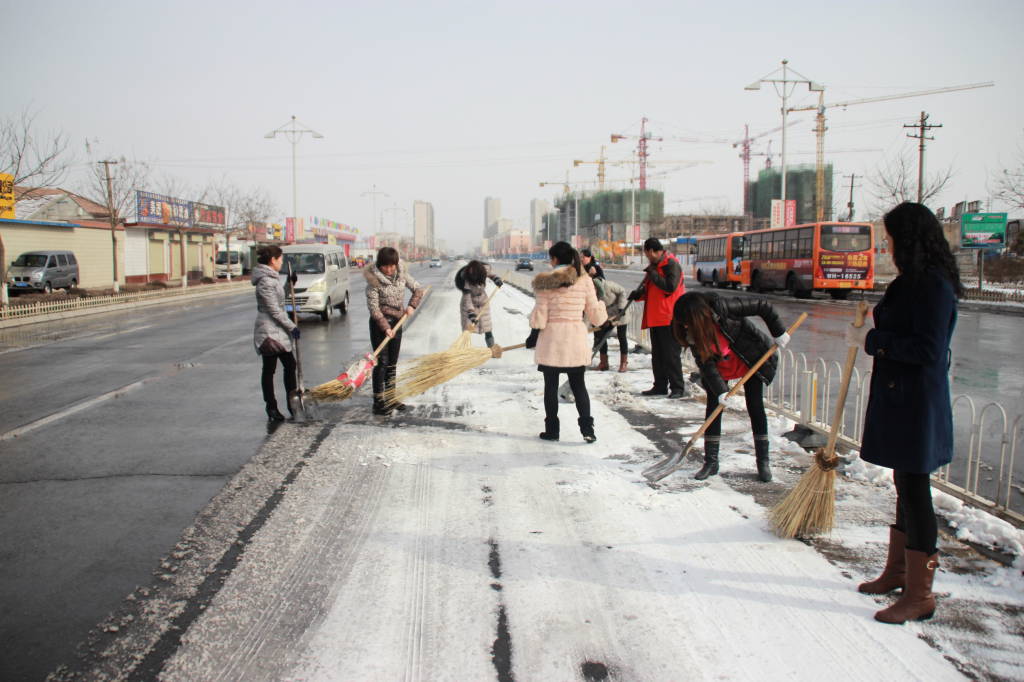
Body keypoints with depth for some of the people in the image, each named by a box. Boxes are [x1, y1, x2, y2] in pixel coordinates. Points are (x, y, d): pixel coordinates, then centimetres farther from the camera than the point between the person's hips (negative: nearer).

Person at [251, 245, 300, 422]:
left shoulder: (272, 277, 12)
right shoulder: (265, 281, -18)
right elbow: (274, 310, -20)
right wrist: (292, 327, -14)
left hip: (278, 331, 10)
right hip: (269, 331, -10)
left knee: (290, 365, 14)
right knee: (269, 369, 1)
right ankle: (271, 407, 10)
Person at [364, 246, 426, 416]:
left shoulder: (402, 275, -1)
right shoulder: (374, 280, -17)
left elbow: (418, 289, 9)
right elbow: (373, 307, -18)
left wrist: (411, 305, -7)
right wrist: (385, 327, -24)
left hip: (396, 321, 6)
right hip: (379, 322, -6)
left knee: (393, 363, 13)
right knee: (381, 362, -6)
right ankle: (378, 402, -1)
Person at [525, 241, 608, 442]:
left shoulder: (545, 282, -6)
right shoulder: (585, 280, 0)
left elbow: (539, 316, -8)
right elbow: (595, 316, 3)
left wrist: (533, 337, 6)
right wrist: (600, 303, 24)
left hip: (551, 339, -2)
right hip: (577, 338, 2)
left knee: (550, 385, 9)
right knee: (578, 385, 11)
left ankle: (552, 429, 14)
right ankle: (587, 427, 0)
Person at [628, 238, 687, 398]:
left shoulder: (671, 264, -11)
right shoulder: (655, 265, 19)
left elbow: (670, 287, -23)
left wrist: (653, 274, -17)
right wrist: (638, 294, 7)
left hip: (669, 318, -10)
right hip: (656, 318, 10)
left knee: (670, 354, -8)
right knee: (657, 354, 12)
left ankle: (678, 387, -2)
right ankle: (660, 386, 19)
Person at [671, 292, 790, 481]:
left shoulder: (722, 308, -35)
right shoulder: (692, 334, -22)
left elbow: (762, 306, -25)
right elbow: (706, 365, -22)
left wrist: (779, 333, -20)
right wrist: (721, 391, -31)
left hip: (751, 362, -3)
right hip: (720, 371, 3)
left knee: (755, 407, -1)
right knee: (713, 408, -5)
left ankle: (763, 461, 9)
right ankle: (711, 462, 3)